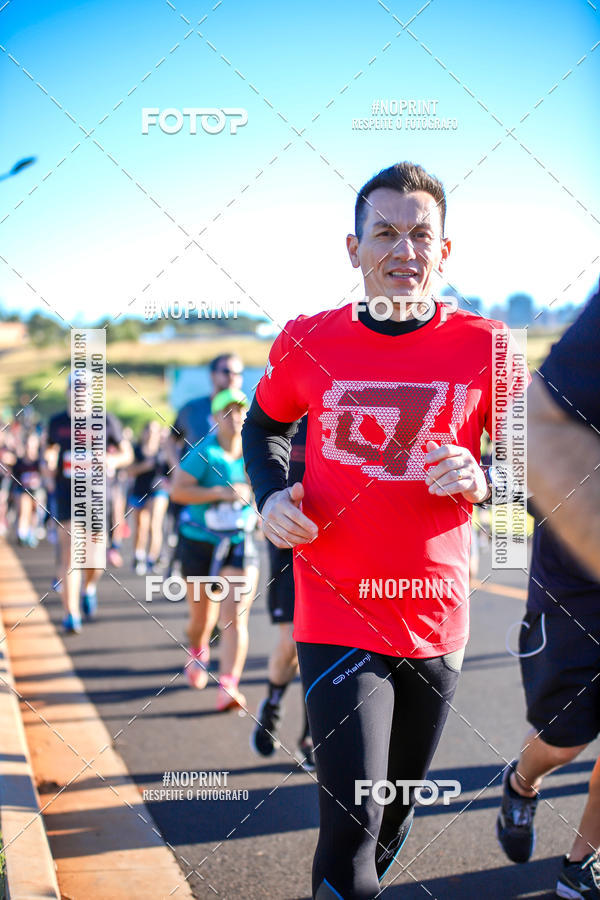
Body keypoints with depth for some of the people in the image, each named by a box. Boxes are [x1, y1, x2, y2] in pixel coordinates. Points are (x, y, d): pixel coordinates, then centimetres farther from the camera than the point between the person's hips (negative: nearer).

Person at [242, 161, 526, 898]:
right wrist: (271, 495, -3)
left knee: (395, 813, 20)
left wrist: (482, 482, -17)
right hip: (337, 619, -2)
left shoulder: (483, 348, -5)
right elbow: (263, 427, 16)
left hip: (436, 621, 2)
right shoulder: (310, 342, -4)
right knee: (352, 823, -11)